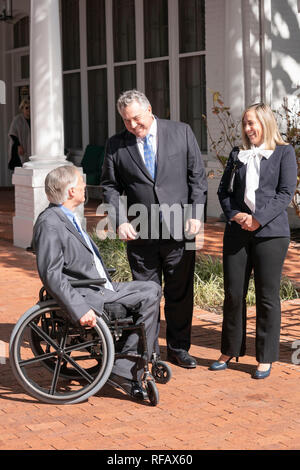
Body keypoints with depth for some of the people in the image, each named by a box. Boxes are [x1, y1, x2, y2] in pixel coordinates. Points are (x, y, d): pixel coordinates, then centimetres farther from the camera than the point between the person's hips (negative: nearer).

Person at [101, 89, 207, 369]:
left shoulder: (181, 133, 2)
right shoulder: (116, 145, 3)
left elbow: (197, 176, 3)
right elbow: (110, 186, 7)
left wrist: (195, 215, -5)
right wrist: (120, 221, -7)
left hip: (179, 230, 0)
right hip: (140, 233, 0)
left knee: (180, 293, 8)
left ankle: (178, 348, 22)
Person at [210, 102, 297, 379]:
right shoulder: (237, 156, 14)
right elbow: (224, 190, 13)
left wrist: (258, 218, -14)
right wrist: (235, 215, -6)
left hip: (270, 232, -4)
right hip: (237, 232, 4)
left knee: (267, 296, 1)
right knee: (233, 293, 5)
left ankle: (266, 358, 11)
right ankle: (230, 351, 19)